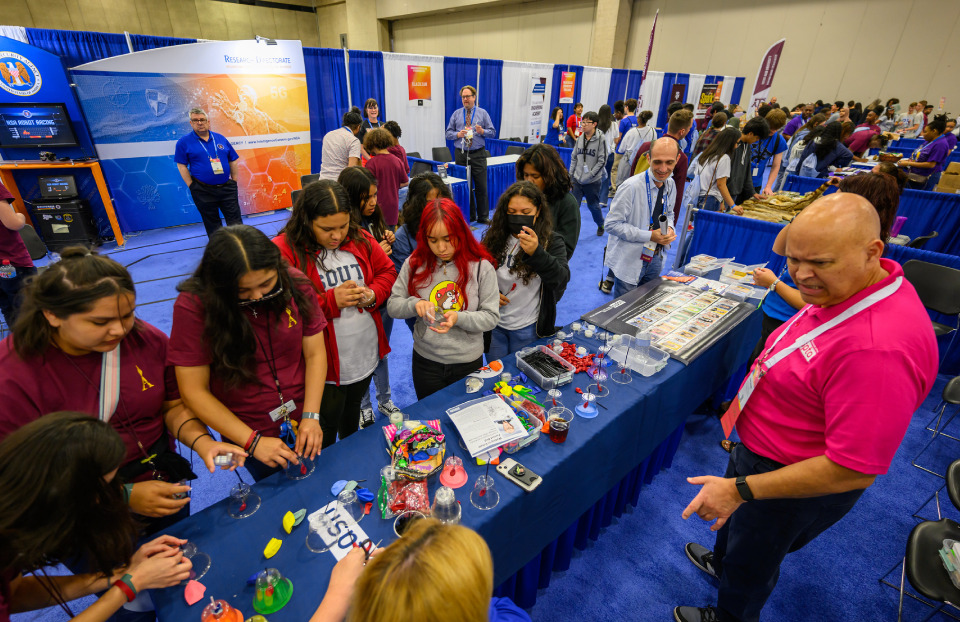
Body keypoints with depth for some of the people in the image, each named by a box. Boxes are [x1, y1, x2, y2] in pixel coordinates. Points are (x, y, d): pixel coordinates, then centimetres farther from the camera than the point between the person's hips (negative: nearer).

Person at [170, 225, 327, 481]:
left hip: (305, 423, 2)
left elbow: (314, 354, -7)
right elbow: (194, 391, -16)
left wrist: (311, 416, -15)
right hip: (248, 435, -2)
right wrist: (253, 441, -18)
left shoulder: (295, 284, -13)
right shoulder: (193, 305, -19)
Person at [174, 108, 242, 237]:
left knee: (235, 221, 2)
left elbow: (233, 161, 12)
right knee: (212, 225, 7)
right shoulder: (184, 142, 1)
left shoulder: (221, 138, 9)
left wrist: (234, 181, 6)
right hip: (203, 192, -2)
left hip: (227, 188, 2)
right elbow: (181, 166, 0)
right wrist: (192, 186, -6)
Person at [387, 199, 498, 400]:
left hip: (468, 362, -1)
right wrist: (414, 304, -23)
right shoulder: (415, 263, -6)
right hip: (425, 361, 2)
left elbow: (491, 317, -12)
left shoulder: (481, 266, -12)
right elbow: (392, 305, -2)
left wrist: (459, 318, -29)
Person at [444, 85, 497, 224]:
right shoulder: (456, 114, 10)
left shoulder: (482, 113, 7)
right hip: (461, 154, 2)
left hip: (478, 155, -1)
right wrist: (458, 134, -11)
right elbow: (448, 133, 9)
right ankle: (469, 216, 16)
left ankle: (483, 217, 7)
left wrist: (482, 131, -15)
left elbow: (493, 133, 5)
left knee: (481, 186, -3)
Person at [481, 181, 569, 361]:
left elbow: (561, 280, -25)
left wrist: (536, 253, -40)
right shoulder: (495, 237, -3)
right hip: (494, 323, 3)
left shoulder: (551, 241, -11)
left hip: (527, 329, -2)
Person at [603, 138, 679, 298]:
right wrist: (650, 236, -25)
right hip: (630, 260, -7)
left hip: (655, 259, 7)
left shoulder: (670, 184, 2)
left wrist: (669, 228, -7)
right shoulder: (631, 187, -23)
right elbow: (612, 224, -22)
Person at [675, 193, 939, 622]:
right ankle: (721, 561, 65)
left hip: (797, 485, -8)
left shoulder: (878, 348, -40)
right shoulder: (846, 288, -11)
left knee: (750, 567, 22)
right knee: (734, 521, 35)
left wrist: (741, 489, -30)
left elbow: (853, 469, -35)